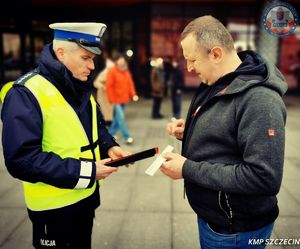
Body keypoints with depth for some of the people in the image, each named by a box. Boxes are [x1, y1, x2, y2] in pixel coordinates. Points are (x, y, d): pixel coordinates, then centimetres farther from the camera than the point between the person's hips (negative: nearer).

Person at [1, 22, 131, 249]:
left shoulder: (81, 87, 4)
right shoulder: (27, 93, -22)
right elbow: (22, 159, -26)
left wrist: (109, 146, -5)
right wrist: (85, 171, -25)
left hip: (87, 195, 8)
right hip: (55, 205, -7)